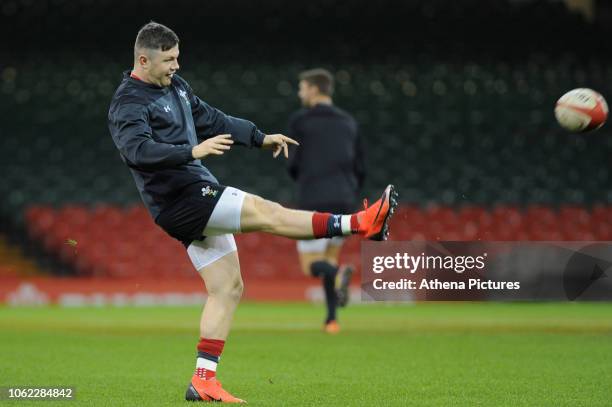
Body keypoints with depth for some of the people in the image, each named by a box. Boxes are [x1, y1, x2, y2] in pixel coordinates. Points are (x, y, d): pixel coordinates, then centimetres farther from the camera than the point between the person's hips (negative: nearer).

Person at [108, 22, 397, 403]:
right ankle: (361, 224, -20)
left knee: (228, 289, 5)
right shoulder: (128, 104, -13)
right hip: (182, 199, -10)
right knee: (265, 212, -18)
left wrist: (260, 137, 25)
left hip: (199, 200, 10)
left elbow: (210, 119, 27)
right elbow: (137, 151, -30)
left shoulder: (175, 86, 16)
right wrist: (193, 151, -42)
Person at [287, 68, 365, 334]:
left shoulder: (300, 121, -1)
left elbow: (294, 165, -2)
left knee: (311, 266, 4)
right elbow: (360, 168, 12)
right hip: (345, 202, 5)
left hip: (314, 202, -4)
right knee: (330, 256, 21)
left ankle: (338, 273, -30)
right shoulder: (348, 123, 13)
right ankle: (331, 319, 9)